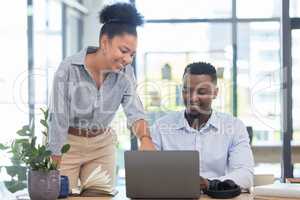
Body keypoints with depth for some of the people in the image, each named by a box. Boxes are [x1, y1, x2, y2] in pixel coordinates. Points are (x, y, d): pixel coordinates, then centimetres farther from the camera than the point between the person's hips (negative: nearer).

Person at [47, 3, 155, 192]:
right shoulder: (69, 69, -23)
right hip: (67, 144, -4)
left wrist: (145, 137, -42)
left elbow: (134, 112, -19)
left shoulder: (125, 73, -10)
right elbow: (58, 119, -20)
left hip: (102, 146, 4)